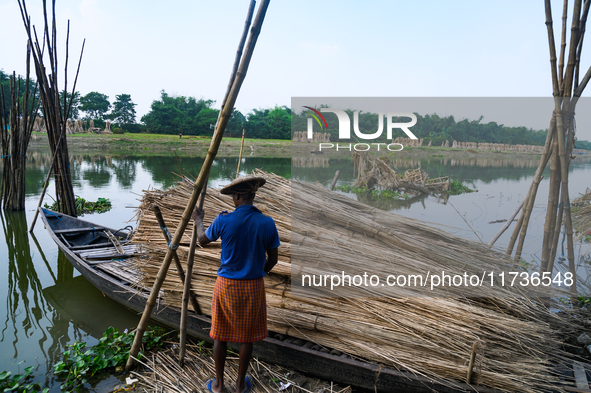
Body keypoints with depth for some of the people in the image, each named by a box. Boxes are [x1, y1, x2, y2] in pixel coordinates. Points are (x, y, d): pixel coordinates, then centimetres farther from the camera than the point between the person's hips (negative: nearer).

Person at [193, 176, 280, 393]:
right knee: (247, 336, 16)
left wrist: (198, 220, 26)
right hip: (253, 286, 1)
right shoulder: (267, 223, -11)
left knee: (220, 335, 16)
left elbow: (203, 240, 7)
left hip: (226, 284, 0)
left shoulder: (223, 220, -13)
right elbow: (272, 260, -2)